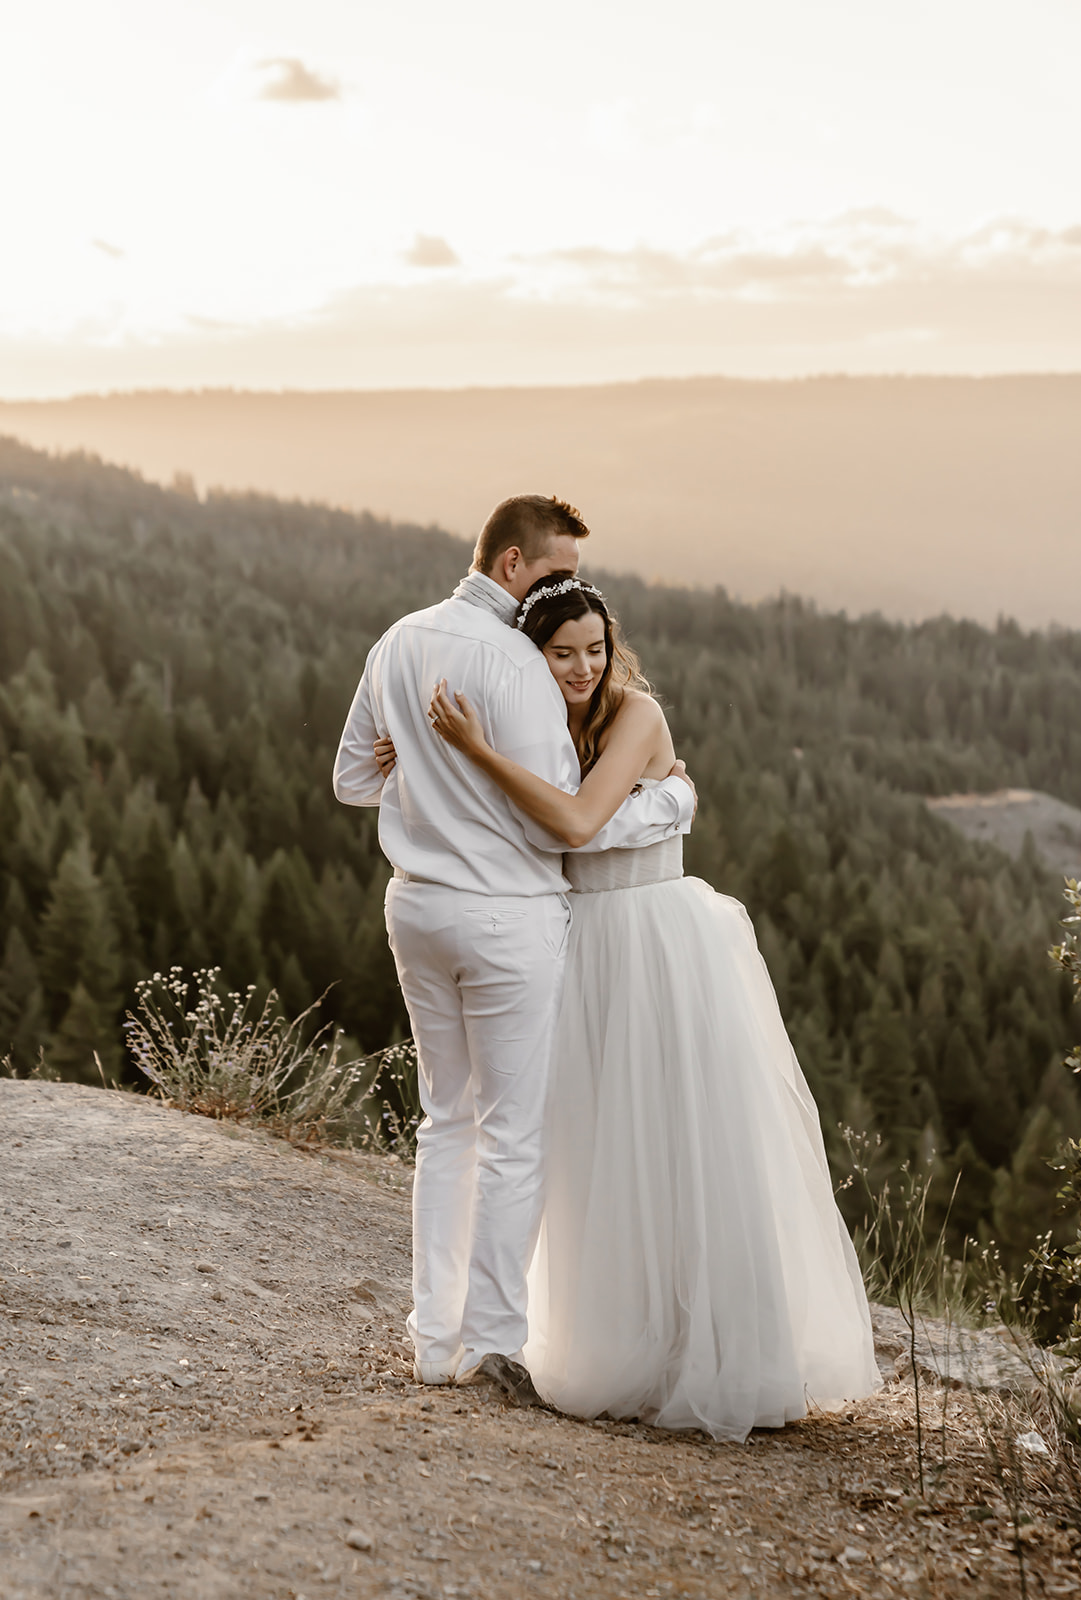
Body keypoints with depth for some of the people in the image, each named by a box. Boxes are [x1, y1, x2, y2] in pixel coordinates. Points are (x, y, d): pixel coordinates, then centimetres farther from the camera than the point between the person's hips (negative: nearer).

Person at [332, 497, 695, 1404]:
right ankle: (494, 1339, 9)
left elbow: (354, 780, 16)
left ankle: (437, 1339, 21)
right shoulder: (515, 663, -18)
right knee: (517, 1133, 3)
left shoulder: (399, 643, 7)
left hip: (418, 906, 8)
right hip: (508, 914, -8)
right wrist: (673, 801, -7)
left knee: (448, 1119, 16)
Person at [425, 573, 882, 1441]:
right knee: (608, 1161, 12)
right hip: (589, 951, 6)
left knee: (697, 1152, -1)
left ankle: (729, 1360, 10)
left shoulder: (636, 712, -11)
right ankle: (625, 1347, 25)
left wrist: (477, 748, -23)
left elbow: (578, 820, -24)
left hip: (668, 945, -6)